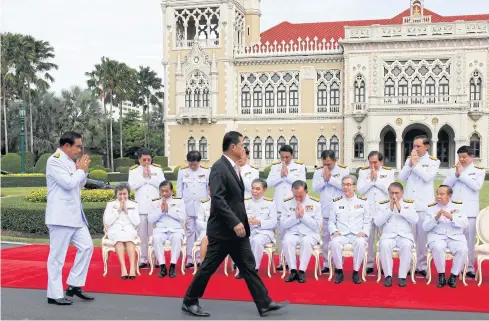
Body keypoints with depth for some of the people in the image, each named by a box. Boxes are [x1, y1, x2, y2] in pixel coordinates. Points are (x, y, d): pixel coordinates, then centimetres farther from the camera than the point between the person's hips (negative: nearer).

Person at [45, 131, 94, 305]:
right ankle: (54, 294, 6)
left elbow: (79, 184, 22)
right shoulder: (54, 161, -12)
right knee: (57, 256, -2)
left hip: (75, 215, 9)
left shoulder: (71, 161, 14)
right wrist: (81, 170, -7)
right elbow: (68, 183, -22)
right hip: (61, 216, -9)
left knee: (86, 246, 8)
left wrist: (83, 170, 5)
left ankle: (74, 285, 17)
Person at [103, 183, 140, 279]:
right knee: (119, 238, -36)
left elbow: (136, 222, 2)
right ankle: (123, 267, -47)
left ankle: (132, 267, -48)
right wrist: (118, 210, -4)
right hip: (115, 231, -1)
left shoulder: (134, 205, 14)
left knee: (129, 239, -35)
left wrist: (126, 210, -4)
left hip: (129, 231, 1)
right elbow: (107, 222, 0)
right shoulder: (110, 204, 13)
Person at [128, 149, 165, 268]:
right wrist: (143, 177, -9)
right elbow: (132, 185, -7)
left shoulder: (157, 169, 6)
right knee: (142, 234, 2)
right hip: (141, 207, 0)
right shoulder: (133, 170, 5)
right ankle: (143, 259, 7)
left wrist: (150, 177, -9)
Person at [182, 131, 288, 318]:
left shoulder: (233, 168, 12)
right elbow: (217, 199, -26)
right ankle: (189, 302, 17)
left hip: (237, 229, 9)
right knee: (208, 267, 2)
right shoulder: (219, 168, -17)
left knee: (248, 267, 8)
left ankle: (264, 304, 10)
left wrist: (241, 221, 18)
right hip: (222, 230, -9)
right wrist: (235, 222, -28)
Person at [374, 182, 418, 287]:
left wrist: (400, 209, -10)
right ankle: (388, 275, -23)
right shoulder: (383, 204, 12)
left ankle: (402, 276, -24)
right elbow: (377, 222, 0)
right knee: (384, 245, -34)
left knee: (406, 246, -34)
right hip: (388, 235, 0)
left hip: (405, 235, 0)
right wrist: (390, 209, -8)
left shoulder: (409, 204, 11)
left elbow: (415, 220, -5)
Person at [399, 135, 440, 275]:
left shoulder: (433, 161, 1)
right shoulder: (409, 159, 12)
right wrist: (410, 164, -7)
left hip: (424, 204, -3)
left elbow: (427, 177, -13)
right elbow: (402, 177, 4)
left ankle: (422, 265, 7)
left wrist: (416, 164, -11)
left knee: (423, 235, -1)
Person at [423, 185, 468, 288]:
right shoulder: (432, 208, 6)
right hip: (437, 236, -1)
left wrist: (451, 217, -18)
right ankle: (441, 275, -14)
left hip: (456, 236, 1)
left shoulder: (459, 206, 7)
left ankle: (453, 276, -10)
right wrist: (436, 218, -17)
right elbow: (425, 227, 0)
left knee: (463, 250, -30)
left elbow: (465, 224, -3)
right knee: (438, 248, -35)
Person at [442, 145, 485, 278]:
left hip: (469, 210, -3)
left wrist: (462, 174, -11)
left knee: (469, 239, -3)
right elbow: (445, 185, 4)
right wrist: (456, 174, -9)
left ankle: (469, 267, 3)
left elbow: (477, 186, -12)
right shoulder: (453, 169, 12)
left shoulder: (479, 170, 3)